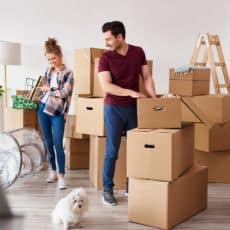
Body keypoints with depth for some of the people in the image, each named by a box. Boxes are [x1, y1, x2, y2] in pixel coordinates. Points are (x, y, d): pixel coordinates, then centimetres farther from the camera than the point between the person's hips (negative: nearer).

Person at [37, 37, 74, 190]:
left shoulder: (68, 73, -7)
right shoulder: (48, 71, 11)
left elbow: (64, 93, -15)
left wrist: (49, 89, -7)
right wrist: (39, 97, 6)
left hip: (57, 112, -6)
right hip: (43, 109, 6)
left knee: (58, 144, -10)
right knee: (48, 142, 11)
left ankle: (61, 176, -7)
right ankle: (53, 171, 24)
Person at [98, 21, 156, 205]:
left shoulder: (138, 52, 1)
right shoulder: (106, 58, -9)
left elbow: (147, 77, 4)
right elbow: (106, 86, -17)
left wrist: (154, 99, -8)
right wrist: (132, 92, -22)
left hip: (134, 107, 3)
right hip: (114, 108, -3)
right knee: (112, 151, -2)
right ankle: (107, 190, 10)